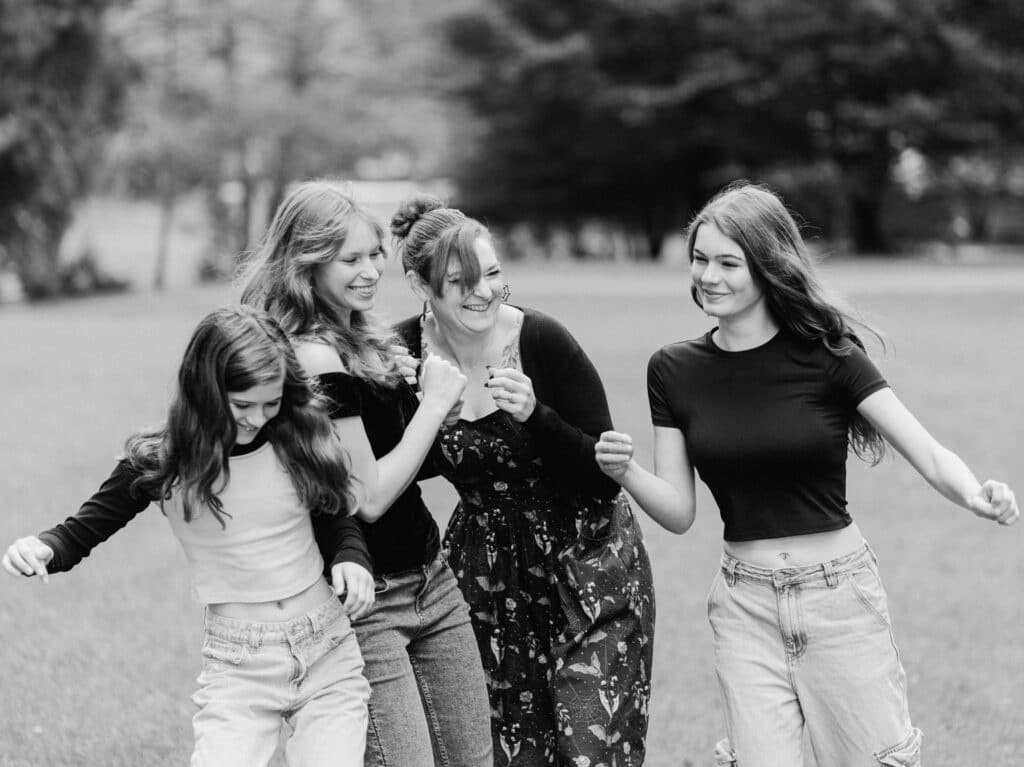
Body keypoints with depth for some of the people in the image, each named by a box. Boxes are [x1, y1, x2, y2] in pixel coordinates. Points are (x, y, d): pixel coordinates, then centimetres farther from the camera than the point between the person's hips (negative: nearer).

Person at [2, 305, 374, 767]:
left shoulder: (300, 437, -3)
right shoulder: (160, 462, -8)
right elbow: (82, 533, 1)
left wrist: (351, 556, -8)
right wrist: (38, 549, -20)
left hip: (329, 655, 2)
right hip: (237, 667, -1)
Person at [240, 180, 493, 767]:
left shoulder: (366, 340, 9)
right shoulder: (314, 357, -18)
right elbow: (369, 497, -19)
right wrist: (435, 403, -13)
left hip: (430, 580, 9)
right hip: (366, 602, -9)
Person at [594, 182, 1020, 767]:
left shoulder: (826, 355, -8)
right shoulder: (674, 370, 1)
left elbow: (929, 454, -12)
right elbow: (678, 511, 2)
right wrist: (625, 472, -18)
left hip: (840, 594, -2)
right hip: (745, 603, 2)